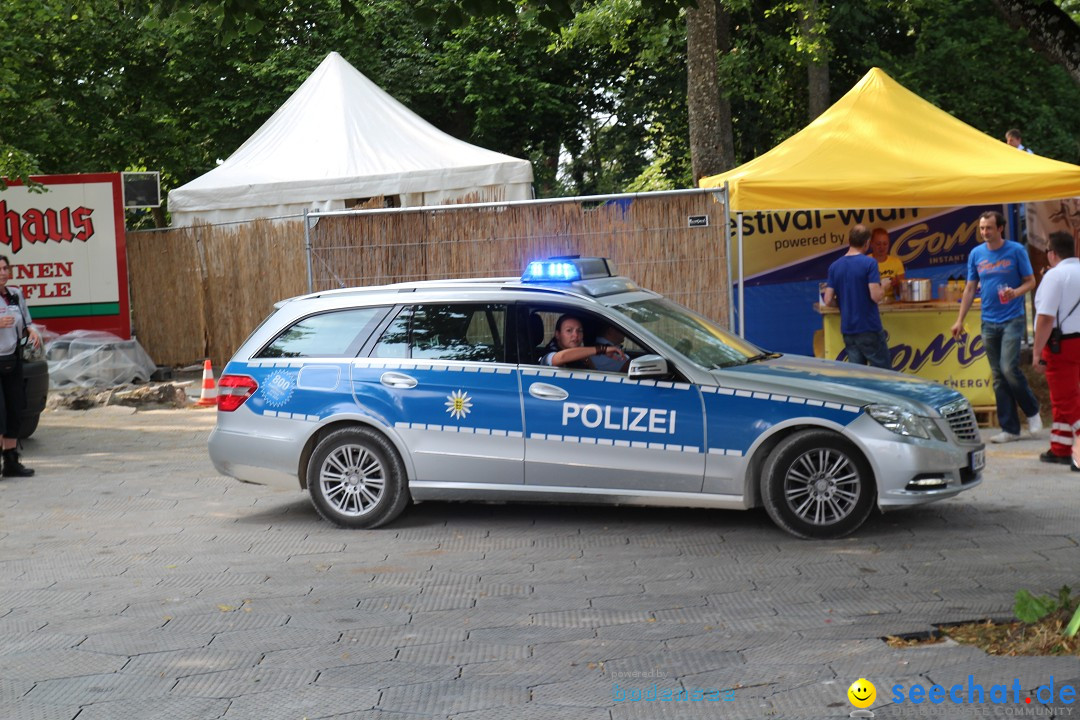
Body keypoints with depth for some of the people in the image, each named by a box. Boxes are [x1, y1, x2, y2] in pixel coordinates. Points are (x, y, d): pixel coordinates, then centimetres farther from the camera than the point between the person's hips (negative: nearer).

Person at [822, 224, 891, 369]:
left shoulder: (834, 266, 4)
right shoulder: (869, 263, -11)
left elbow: (828, 300, 3)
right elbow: (876, 296, -18)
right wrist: (883, 288, 3)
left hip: (848, 329, 5)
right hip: (869, 328, -5)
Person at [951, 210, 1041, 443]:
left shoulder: (1016, 250, -3)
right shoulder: (976, 254, 7)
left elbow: (1030, 281, 1)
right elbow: (970, 289, 12)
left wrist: (1016, 292, -21)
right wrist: (960, 320, 8)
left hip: (1012, 319, -4)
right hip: (989, 322, 4)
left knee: (1009, 368, -16)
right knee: (998, 377, 4)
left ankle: (1032, 411, 8)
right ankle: (1010, 429, 10)